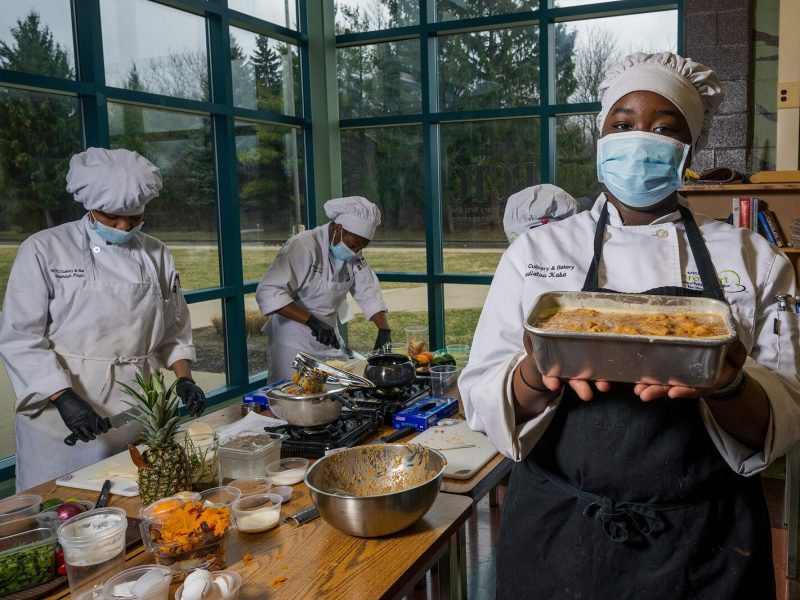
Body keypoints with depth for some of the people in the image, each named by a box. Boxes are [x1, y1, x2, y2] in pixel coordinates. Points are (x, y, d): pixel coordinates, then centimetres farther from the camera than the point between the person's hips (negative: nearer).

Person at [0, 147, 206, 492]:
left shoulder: (156, 255, 7)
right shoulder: (44, 250, -5)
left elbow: (175, 331, 14)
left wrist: (183, 378, -2)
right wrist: (64, 398, -19)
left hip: (140, 417, 3)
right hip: (61, 415, -3)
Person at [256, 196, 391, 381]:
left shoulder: (353, 255, 2)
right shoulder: (302, 247, -22)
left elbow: (369, 292, 3)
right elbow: (268, 293, -29)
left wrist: (384, 329, -13)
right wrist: (312, 321, -36)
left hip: (330, 341, 7)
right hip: (294, 344, -7)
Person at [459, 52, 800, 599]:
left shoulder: (753, 259, -1)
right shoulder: (535, 253, -3)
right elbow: (483, 398, -6)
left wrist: (728, 386, -26)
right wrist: (539, 374, -27)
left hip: (705, 551, 1)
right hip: (560, 538, 0)